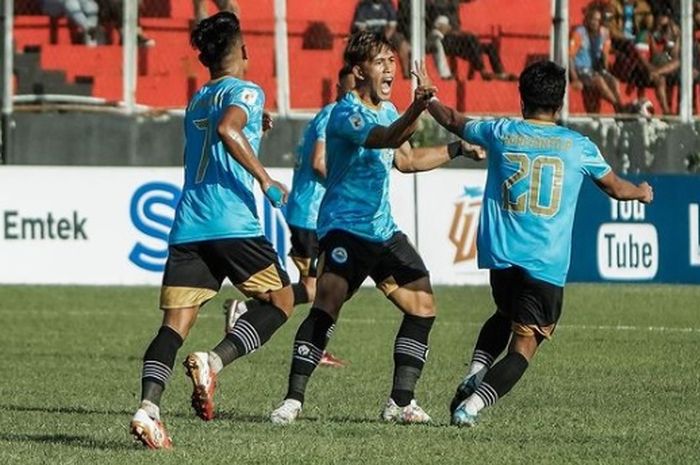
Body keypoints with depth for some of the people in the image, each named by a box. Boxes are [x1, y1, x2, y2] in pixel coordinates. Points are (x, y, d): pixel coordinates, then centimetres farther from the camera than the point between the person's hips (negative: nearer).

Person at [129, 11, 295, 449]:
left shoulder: (197, 101, 24)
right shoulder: (246, 92, 2)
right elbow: (227, 129, -19)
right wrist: (265, 178, -16)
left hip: (187, 227, 6)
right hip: (233, 224, -6)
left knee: (176, 324, -2)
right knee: (280, 299, 9)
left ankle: (148, 407, -22)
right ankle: (214, 361, -14)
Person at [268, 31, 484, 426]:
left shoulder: (388, 110, 14)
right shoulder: (347, 114, -15)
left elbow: (406, 160, 30)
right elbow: (389, 138, -34)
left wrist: (456, 150, 31)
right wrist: (417, 108, -52)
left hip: (383, 230, 9)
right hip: (344, 228, -9)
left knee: (423, 307, 3)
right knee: (327, 307, -23)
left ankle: (401, 402, 10)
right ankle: (293, 400, -19)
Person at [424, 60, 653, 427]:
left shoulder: (500, 133, 4)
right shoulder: (577, 146, 2)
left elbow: (453, 121, 23)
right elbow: (616, 188, 18)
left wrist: (428, 99, 45)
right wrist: (642, 193, 42)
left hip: (500, 255, 3)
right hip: (547, 264, -3)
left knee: (505, 315, 30)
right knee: (524, 345, -1)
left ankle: (474, 375, 9)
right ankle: (472, 404, -19)